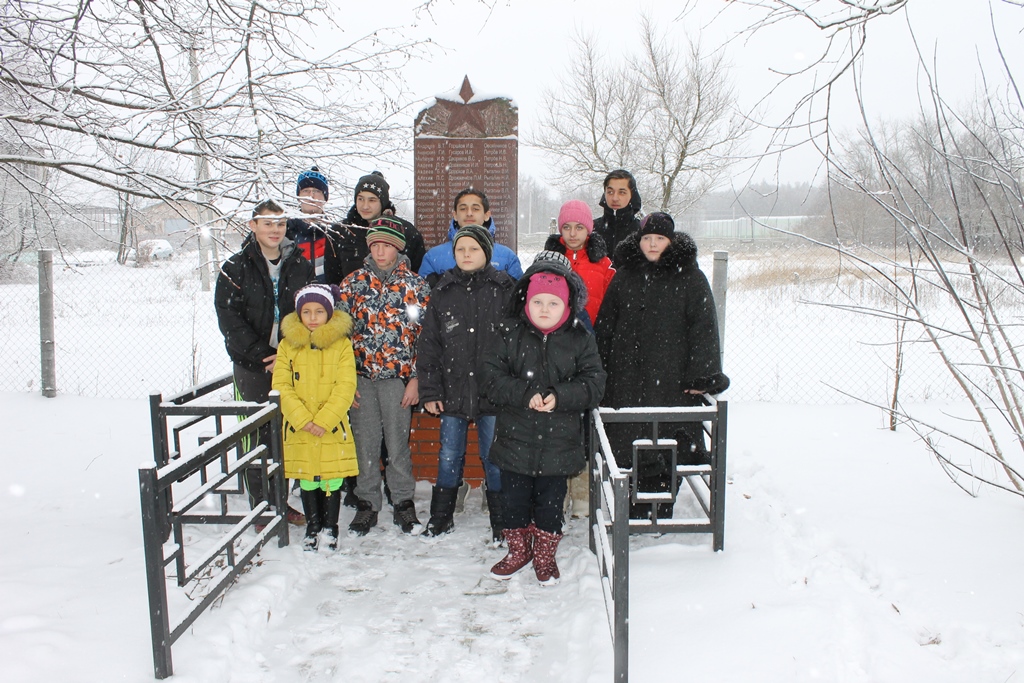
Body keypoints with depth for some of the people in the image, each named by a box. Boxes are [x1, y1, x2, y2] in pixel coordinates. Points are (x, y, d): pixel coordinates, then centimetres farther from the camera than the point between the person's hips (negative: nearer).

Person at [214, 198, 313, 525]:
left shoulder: (300, 266, 6)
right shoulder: (235, 268, -2)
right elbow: (229, 318, -8)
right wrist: (263, 353, -15)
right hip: (252, 366, -2)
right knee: (256, 436, 2)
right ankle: (260, 507, 14)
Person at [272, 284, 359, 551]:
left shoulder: (342, 344, -2)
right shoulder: (287, 345, 2)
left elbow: (346, 387, -8)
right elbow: (281, 386, -4)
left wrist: (323, 421, -17)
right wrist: (304, 420, -14)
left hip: (333, 428, -1)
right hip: (299, 429, 1)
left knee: (332, 481, 7)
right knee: (307, 481, 12)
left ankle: (330, 528, 25)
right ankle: (312, 528, 30)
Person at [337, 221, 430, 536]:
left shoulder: (415, 285, 1)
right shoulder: (352, 283, 5)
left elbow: (425, 335, 1)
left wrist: (415, 378, -4)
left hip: (398, 377, -2)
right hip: (360, 377, 2)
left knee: (398, 444, 5)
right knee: (365, 444, 8)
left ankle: (403, 503, 21)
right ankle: (367, 504, 22)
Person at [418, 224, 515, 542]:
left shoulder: (504, 289, -1)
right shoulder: (443, 292, 5)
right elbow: (428, 344, 6)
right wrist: (429, 390, 1)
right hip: (453, 391, 3)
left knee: (494, 458, 7)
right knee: (449, 456, 13)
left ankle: (501, 523, 21)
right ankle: (441, 518, 30)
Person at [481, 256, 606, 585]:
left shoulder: (581, 341, -2)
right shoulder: (509, 335, -2)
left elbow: (593, 385, -6)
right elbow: (492, 378, -7)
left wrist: (559, 397, -21)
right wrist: (525, 395, -21)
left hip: (559, 442, -1)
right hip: (515, 438, 1)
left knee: (550, 501, 12)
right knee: (515, 498, 13)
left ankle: (545, 555, 32)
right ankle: (518, 550, 34)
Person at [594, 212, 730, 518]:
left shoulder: (690, 277, 2)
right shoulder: (624, 276, 12)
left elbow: (704, 328, -2)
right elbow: (604, 324, 16)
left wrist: (701, 375, -10)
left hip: (672, 378, -2)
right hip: (628, 380, 3)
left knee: (670, 452, 0)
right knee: (629, 445, 1)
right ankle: (635, 513, 14)